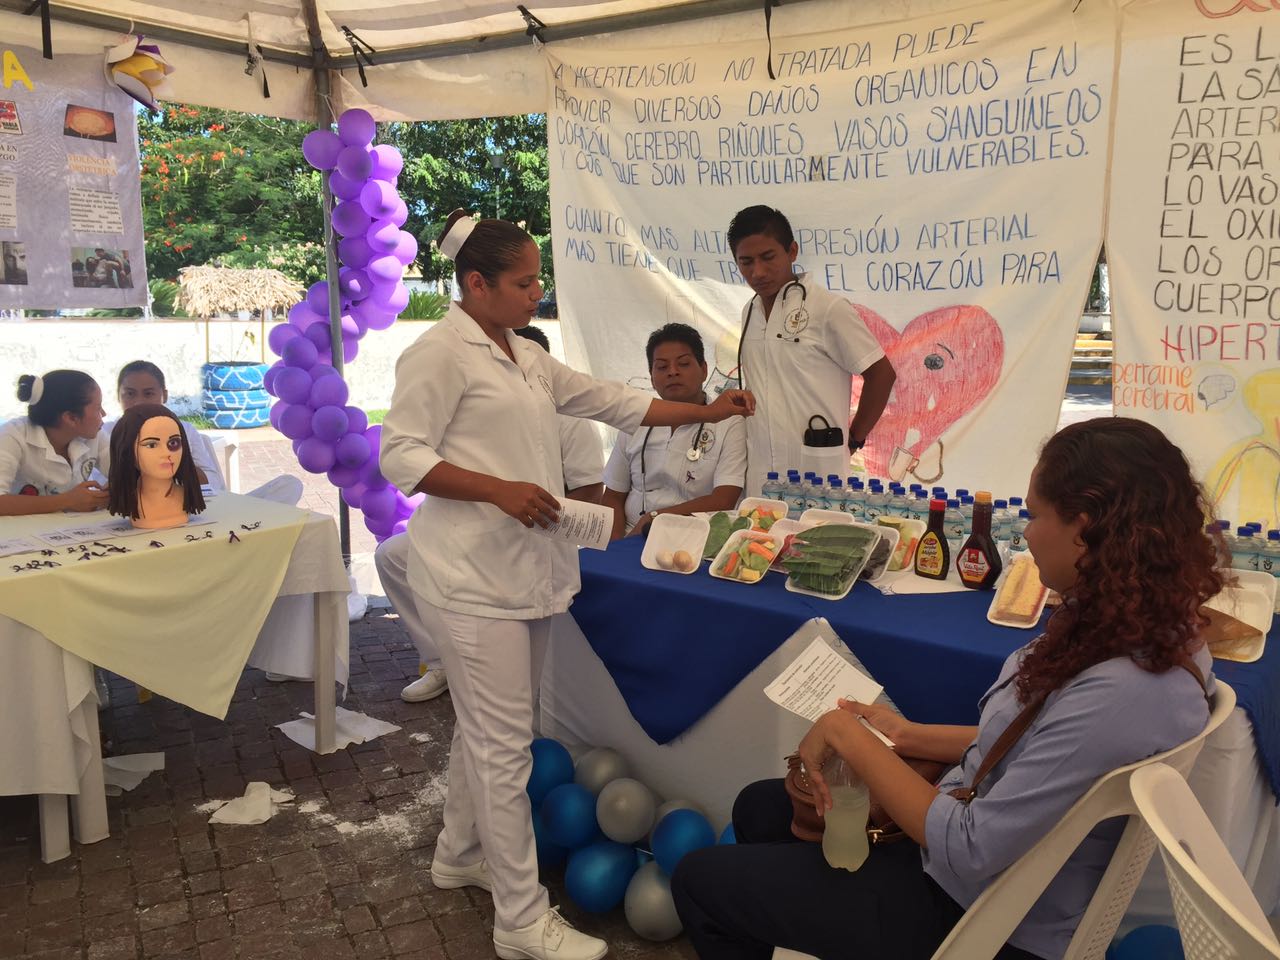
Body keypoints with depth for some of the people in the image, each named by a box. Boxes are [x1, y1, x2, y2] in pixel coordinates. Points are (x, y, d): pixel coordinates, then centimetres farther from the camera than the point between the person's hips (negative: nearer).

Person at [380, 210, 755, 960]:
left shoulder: (529, 360, 16)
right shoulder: (440, 354, -9)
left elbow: (613, 401, 19)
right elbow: (400, 457, -13)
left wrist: (708, 412, 16)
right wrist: (500, 490, -22)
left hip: (527, 569, 8)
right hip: (475, 577, -8)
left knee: (486, 728, 18)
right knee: (505, 741, -3)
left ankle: (461, 855, 37)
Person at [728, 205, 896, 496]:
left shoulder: (828, 308, -8)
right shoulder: (749, 313, 11)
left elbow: (881, 373, -4)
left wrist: (853, 440, -1)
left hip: (817, 472, -5)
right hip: (760, 475, 5)